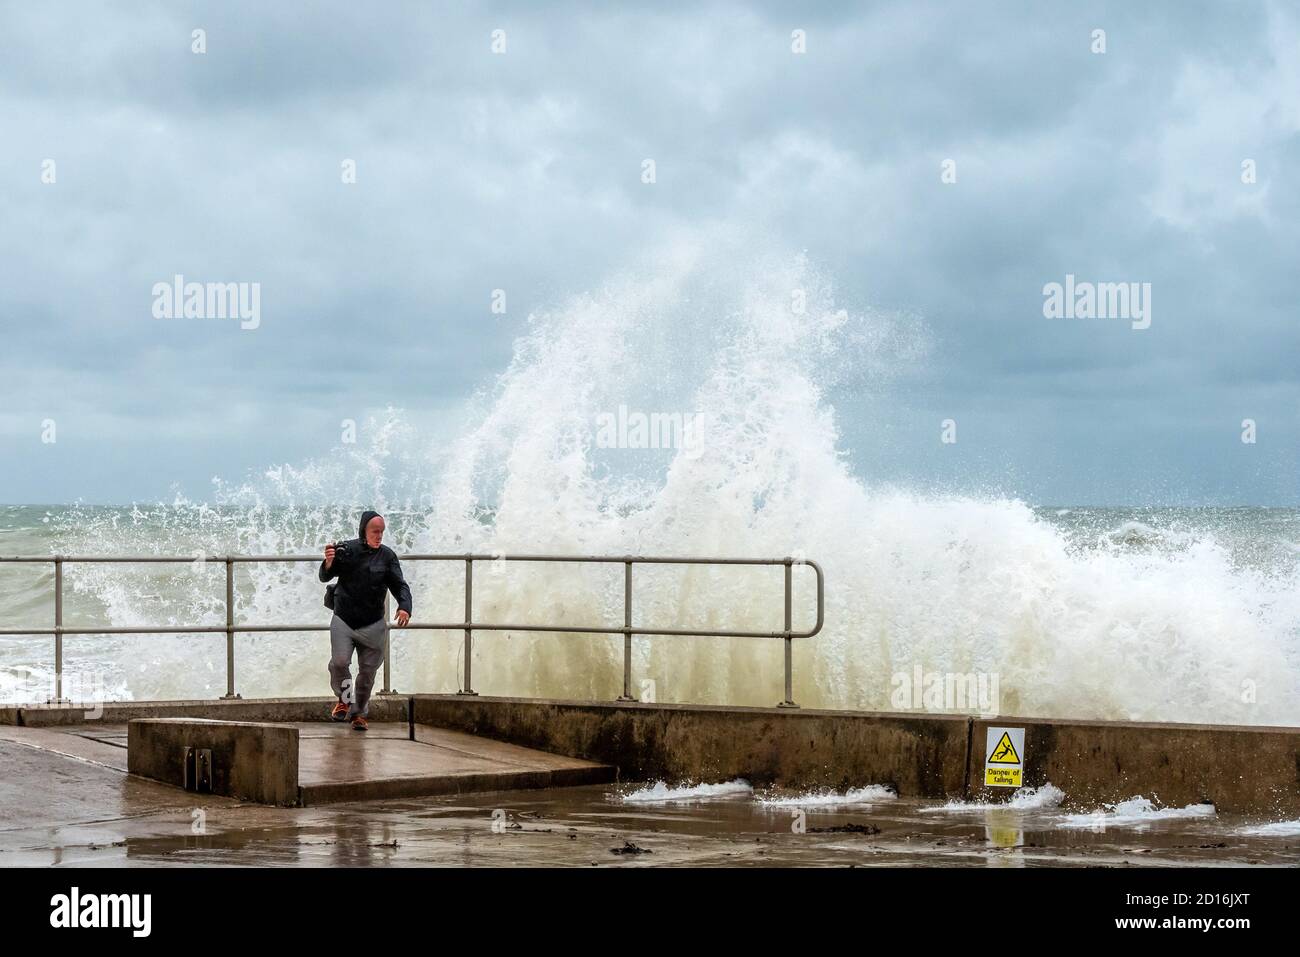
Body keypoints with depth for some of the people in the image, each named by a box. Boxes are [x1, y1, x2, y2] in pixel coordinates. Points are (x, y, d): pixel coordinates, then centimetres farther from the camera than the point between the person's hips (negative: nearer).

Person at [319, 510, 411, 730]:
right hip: (343, 620, -1)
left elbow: (399, 585, -2)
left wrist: (404, 607, -22)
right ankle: (345, 699, 11)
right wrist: (329, 562, -24)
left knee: (368, 671, 5)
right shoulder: (346, 550, -4)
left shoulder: (387, 556, -1)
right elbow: (325, 577, -1)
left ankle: (359, 712, 22)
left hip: (372, 624, 1)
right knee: (339, 662, -16)